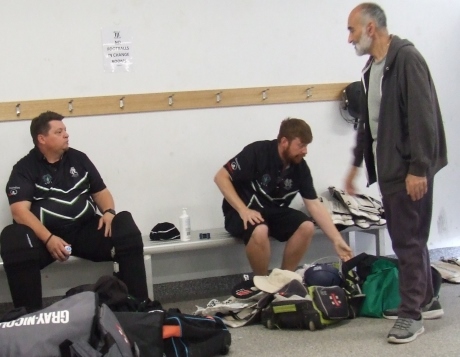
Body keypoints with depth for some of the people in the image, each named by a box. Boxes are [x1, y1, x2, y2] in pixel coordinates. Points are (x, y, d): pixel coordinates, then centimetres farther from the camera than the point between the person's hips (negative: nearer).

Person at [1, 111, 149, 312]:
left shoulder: (79, 159, 14)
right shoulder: (24, 169, 0)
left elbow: (100, 191, 18)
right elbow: (20, 210, -12)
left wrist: (108, 212, -7)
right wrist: (48, 239, -28)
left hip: (85, 229, 4)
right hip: (46, 234, -3)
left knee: (127, 233, -23)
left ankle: (138, 304, -18)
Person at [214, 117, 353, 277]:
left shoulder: (300, 167, -5)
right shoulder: (257, 152, -21)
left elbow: (315, 205, -2)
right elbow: (221, 177, -19)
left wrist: (337, 240, -9)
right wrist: (243, 210, -28)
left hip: (274, 211, 5)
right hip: (242, 211, -5)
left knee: (307, 226, -20)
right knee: (260, 230, -37)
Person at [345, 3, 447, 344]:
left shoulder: (407, 59, -15)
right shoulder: (372, 67, 13)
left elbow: (423, 117, -20)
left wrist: (419, 168, -23)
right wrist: (357, 162, 25)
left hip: (409, 169, -9)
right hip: (388, 167, 9)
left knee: (408, 239, -4)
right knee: (408, 237, 16)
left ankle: (412, 313, 4)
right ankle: (426, 300, 28)